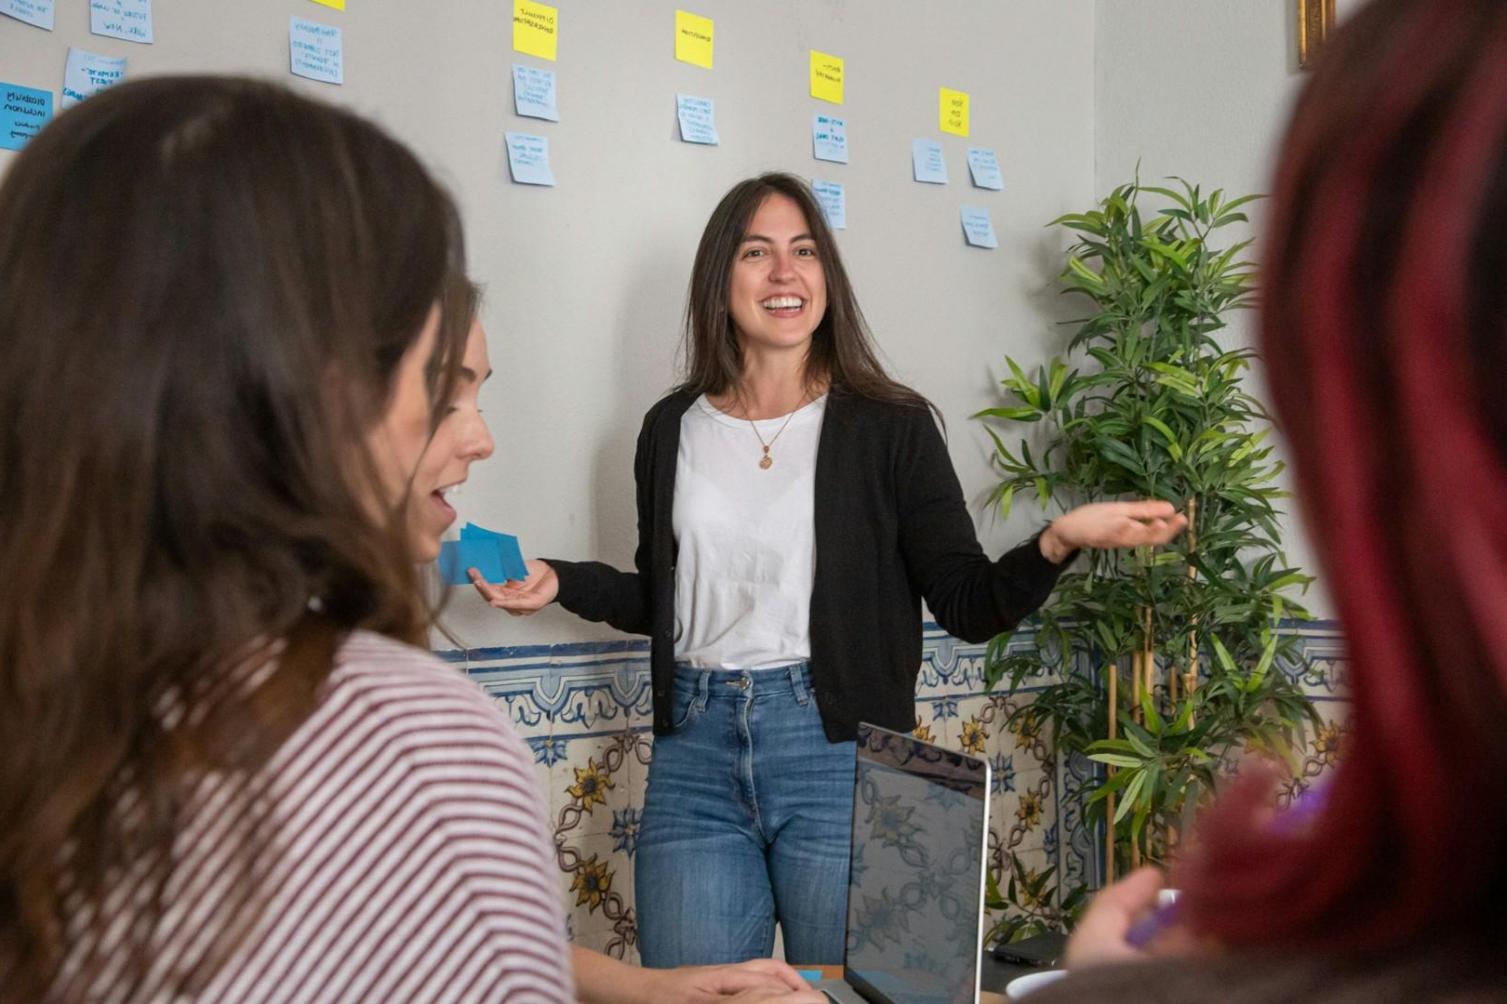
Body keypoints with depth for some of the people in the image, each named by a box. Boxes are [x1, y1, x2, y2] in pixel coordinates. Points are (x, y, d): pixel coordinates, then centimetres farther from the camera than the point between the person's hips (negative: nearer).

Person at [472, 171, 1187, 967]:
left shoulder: (889, 426, -2)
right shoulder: (673, 428, 8)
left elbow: (969, 606, -4)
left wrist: (1056, 542, -21)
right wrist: (562, 582, 2)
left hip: (839, 751, -2)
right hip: (694, 752, 3)